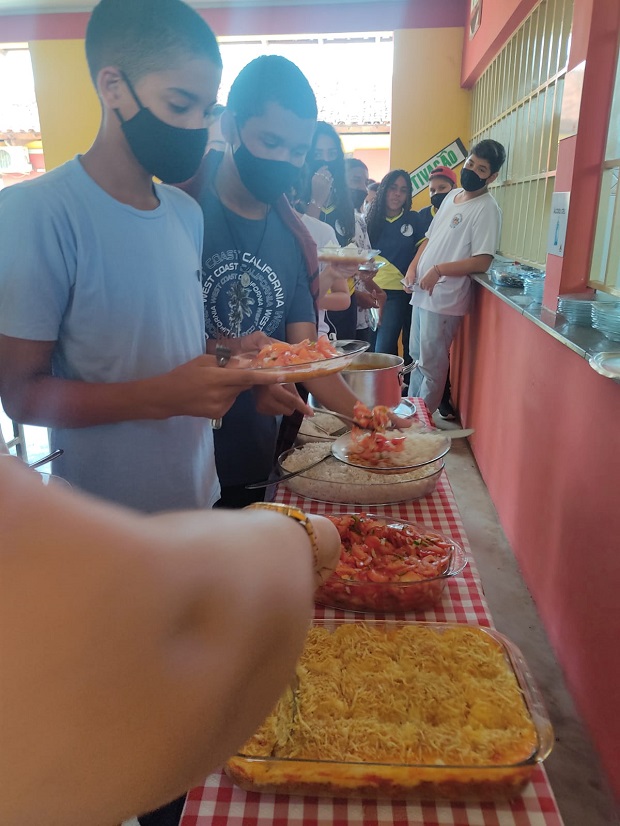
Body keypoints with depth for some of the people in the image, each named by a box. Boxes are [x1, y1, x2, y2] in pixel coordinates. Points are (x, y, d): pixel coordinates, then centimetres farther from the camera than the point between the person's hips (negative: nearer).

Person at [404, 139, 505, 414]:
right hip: (422, 291, 8)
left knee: (431, 365, 1)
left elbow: (482, 261, -19)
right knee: (417, 357, 17)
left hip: (444, 299, -8)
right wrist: (413, 266, 3)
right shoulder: (452, 196, 12)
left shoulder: (487, 209, -11)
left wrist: (438, 270, -19)